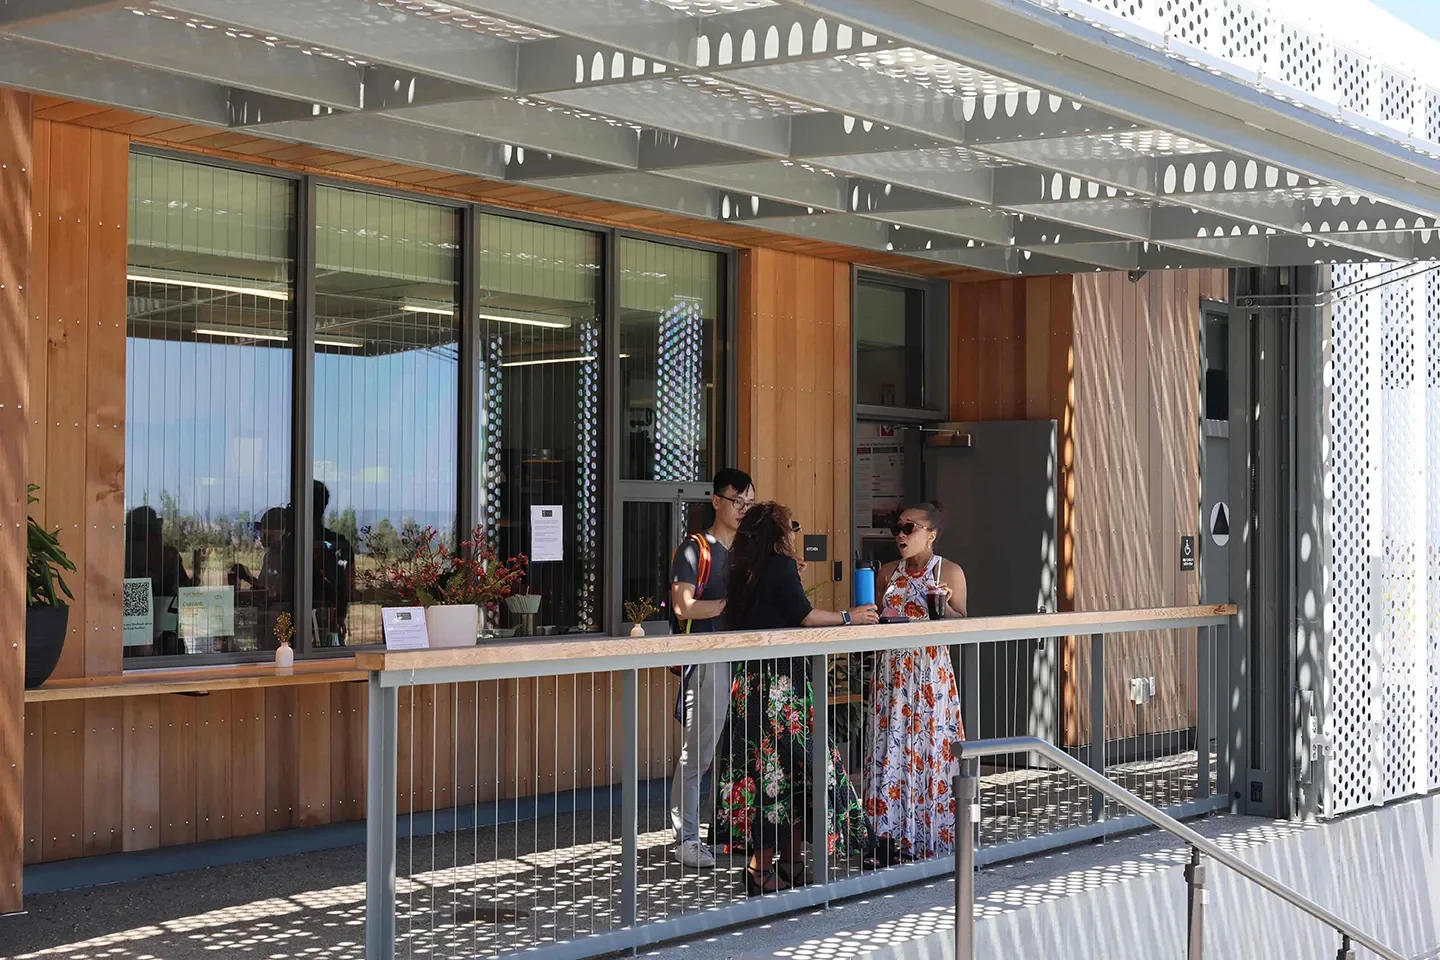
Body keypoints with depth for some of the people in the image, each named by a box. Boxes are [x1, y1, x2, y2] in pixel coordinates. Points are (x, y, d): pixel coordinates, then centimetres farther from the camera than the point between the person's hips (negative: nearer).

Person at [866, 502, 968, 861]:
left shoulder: (949, 572, -1)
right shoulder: (888, 573, 11)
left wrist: (945, 604, -19)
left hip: (930, 673, -4)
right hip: (891, 673, 4)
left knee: (929, 747, -5)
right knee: (890, 748, 0)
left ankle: (932, 837, 4)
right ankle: (892, 836, 6)